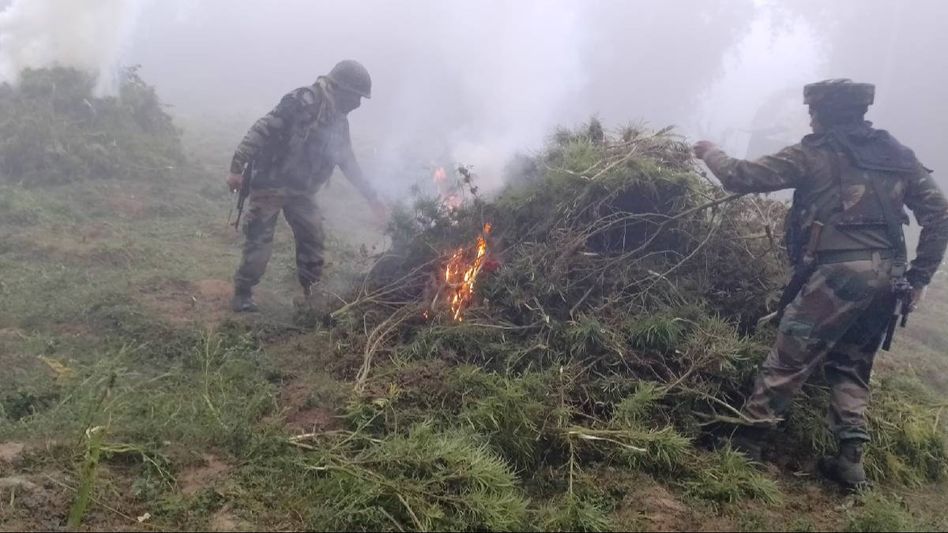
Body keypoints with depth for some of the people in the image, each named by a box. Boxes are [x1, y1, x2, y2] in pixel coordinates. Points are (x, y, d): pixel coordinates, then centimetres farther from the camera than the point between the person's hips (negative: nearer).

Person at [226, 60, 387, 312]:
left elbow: (348, 161, 17)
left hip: (301, 190, 7)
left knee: (312, 237, 4)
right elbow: (262, 130, -22)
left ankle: (310, 291, 21)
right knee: (260, 239, -7)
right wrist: (237, 167, -26)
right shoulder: (303, 102, -19)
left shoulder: (338, 120, 7)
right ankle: (242, 294, 6)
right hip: (271, 184, -7)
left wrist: (371, 196, 17)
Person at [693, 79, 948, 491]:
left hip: (839, 271, -6)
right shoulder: (898, 155, 17)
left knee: (788, 359, 1)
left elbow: (742, 178, 1)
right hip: (886, 277, 6)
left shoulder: (815, 153, 1)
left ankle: (746, 442, 6)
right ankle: (850, 460, 13)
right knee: (851, 367, 17)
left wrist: (709, 153, 20)